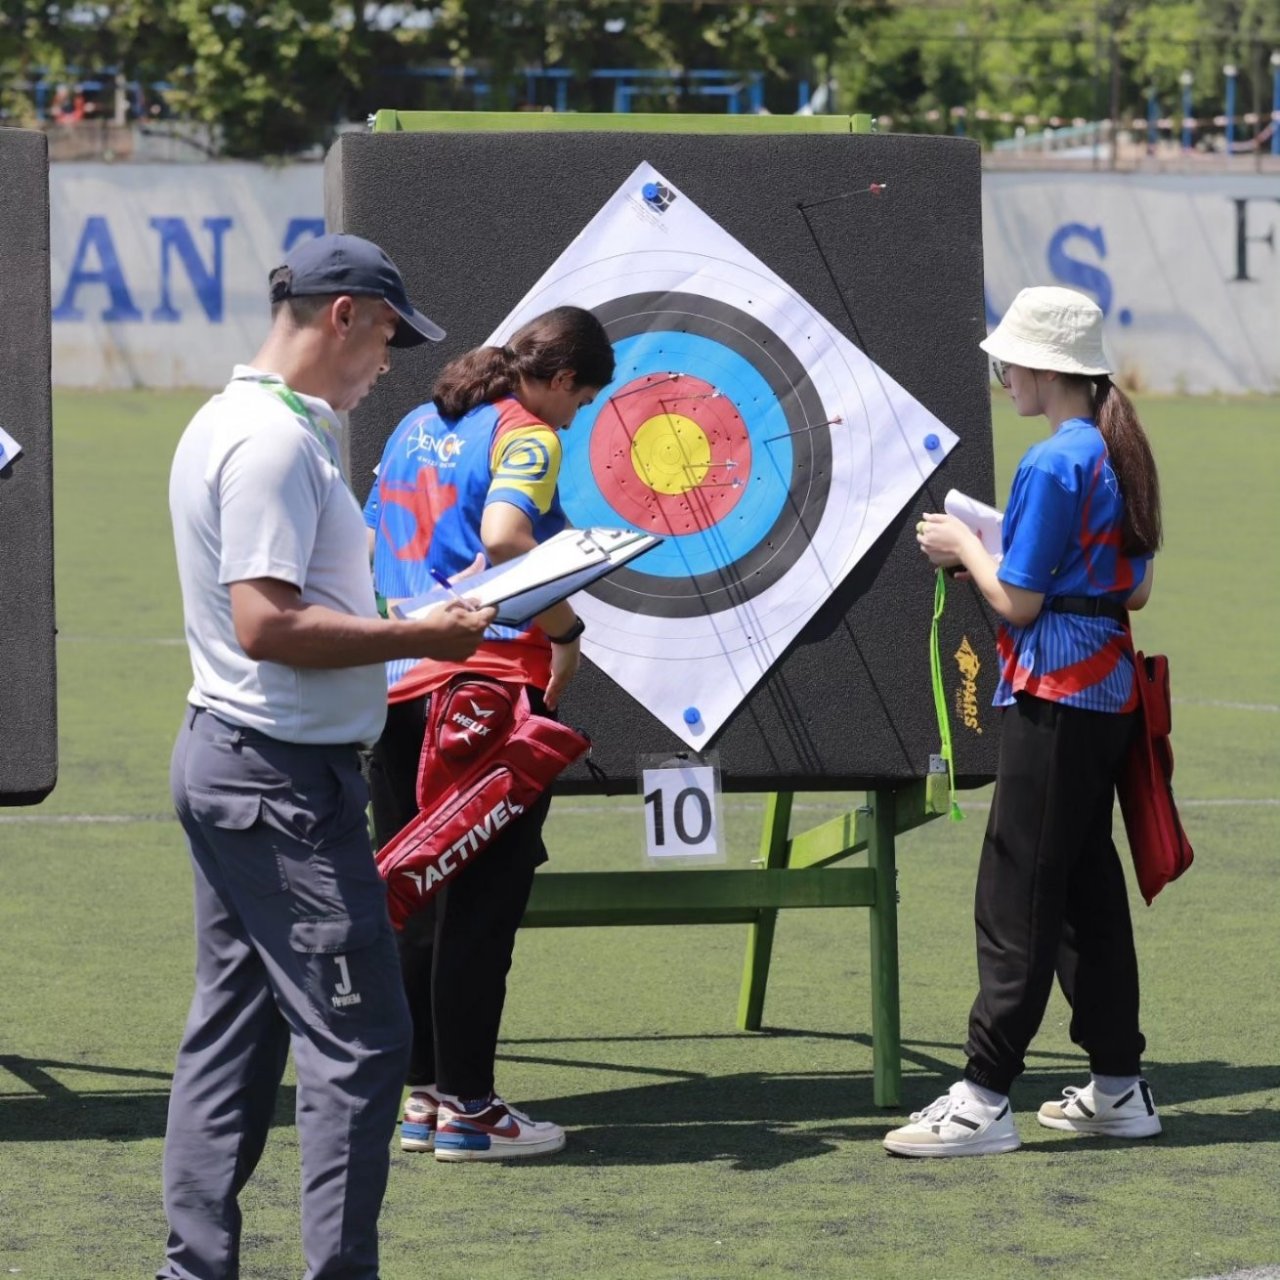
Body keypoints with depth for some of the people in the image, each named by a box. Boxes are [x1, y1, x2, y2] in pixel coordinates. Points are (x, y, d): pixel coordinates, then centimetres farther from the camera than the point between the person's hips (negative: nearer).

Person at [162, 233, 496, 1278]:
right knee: (359, 1038, -9)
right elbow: (267, 624, -25)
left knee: (234, 1035, 13)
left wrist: (410, 624, 15)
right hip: (285, 778, -11)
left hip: (225, 761, 11)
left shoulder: (229, 425, 15)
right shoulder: (275, 440, -17)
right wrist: (421, 637, -19)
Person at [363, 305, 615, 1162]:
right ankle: (466, 1107, 0)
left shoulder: (419, 427, 16)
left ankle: (421, 1095, 18)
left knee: (413, 900, 13)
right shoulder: (526, 437, -8)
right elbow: (502, 539, -25)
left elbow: (368, 543, 20)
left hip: (398, 684, 8)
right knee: (480, 904, -2)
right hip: (490, 683, -8)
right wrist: (566, 629, -15)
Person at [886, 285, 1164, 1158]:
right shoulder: (1122, 456, 10)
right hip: (1110, 694, 9)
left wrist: (965, 547, 0)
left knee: (1018, 897, -6)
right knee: (1090, 889, 14)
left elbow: (1018, 602, -17)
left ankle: (986, 1098, -5)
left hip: (1053, 700, -9)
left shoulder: (1053, 466, -17)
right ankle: (1119, 1086, 18)